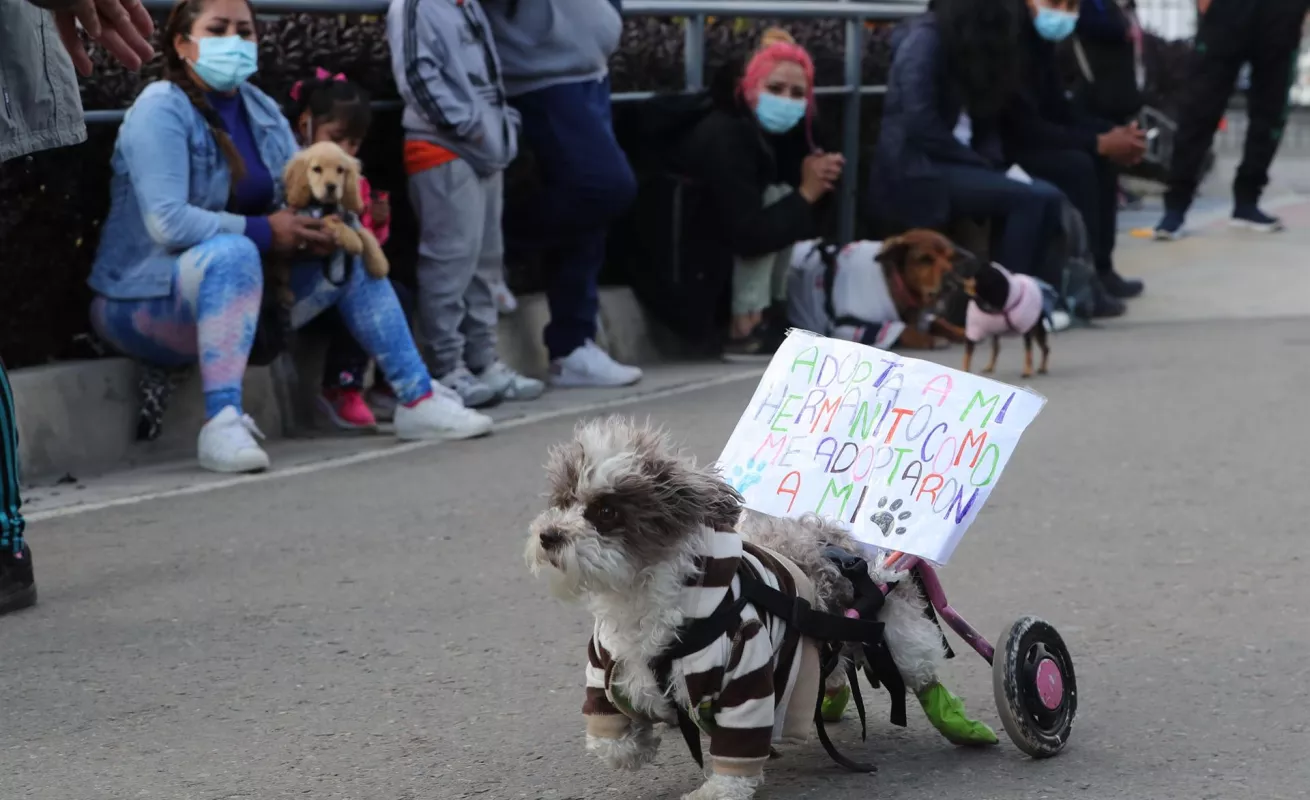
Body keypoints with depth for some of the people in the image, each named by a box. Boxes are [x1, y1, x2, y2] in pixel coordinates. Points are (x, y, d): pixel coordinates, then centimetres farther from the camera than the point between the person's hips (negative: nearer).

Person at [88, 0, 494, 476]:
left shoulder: (261, 110, 7)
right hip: (147, 303, -8)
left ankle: (417, 402, 5)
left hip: (236, 297, 8)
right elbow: (167, 222, -27)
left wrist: (320, 229, -15)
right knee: (234, 251, -37)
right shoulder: (161, 110, -16)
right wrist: (263, 231, -24)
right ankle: (221, 425, -43)